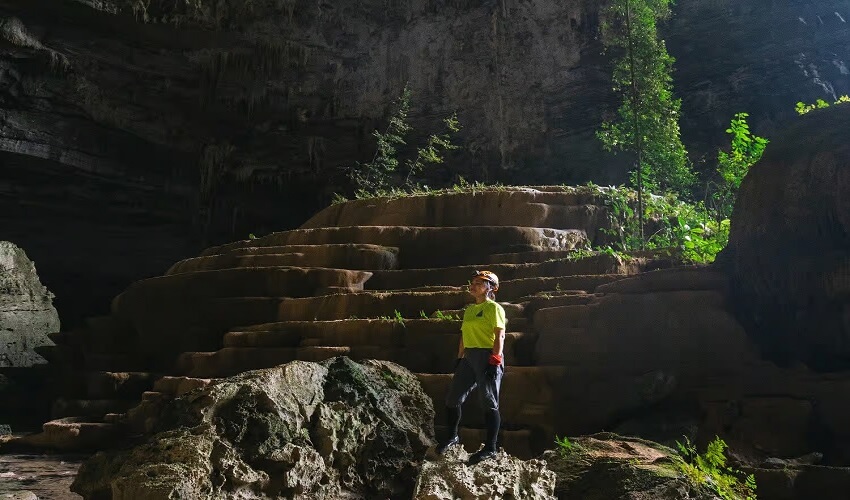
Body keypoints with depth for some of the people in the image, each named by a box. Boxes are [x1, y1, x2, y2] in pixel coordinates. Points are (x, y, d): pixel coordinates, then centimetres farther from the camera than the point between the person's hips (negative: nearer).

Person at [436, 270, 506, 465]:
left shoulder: (493, 308, -6)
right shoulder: (469, 309, 18)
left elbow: (499, 335, -13)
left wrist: (495, 361, -20)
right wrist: (459, 358, 17)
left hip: (487, 357, -8)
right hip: (469, 357, 8)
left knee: (488, 402, -2)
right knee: (453, 397, 9)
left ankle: (490, 448, 6)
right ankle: (452, 436, 27)